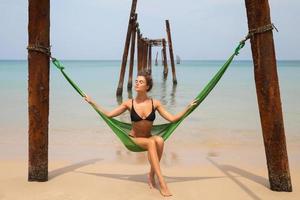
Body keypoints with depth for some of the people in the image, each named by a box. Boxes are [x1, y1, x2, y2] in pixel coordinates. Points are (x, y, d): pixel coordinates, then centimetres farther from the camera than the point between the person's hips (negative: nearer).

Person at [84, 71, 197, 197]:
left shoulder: (155, 103, -6)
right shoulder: (129, 104, -8)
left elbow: (172, 119, -6)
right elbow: (108, 114, -3)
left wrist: (188, 107, -12)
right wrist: (92, 102, -7)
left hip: (149, 138, 2)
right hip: (133, 139, -2)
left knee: (159, 140, -34)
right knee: (151, 143, -35)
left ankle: (151, 175, -18)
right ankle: (161, 182, -34)